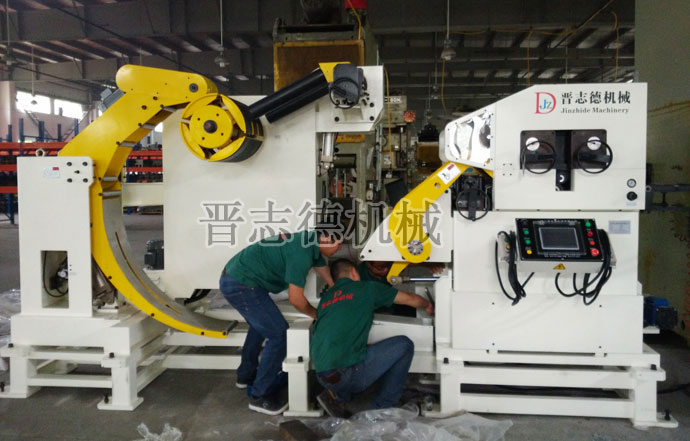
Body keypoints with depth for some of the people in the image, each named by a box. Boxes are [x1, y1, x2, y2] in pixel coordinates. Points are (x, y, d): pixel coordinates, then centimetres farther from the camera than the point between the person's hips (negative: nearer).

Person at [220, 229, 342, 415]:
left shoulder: (310, 241, 7)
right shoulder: (302, 253, -22)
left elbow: (323, 269, 23)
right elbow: (296, 299, -19)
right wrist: (316, 315, 1)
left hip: (233, 276, 10)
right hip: (242, 285, -10)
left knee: (260, 326, 30)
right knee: (280, 335, -4)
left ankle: (246, 375, 47)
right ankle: (260, 396, 8)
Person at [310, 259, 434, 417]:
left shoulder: (325, 297, 21)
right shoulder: (366, 288, 8)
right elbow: (411, 299, 18)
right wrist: (428, 306, 39)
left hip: (321, 375, 7)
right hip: (347, 372, -7)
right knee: (404, 345, 7)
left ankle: (338, 395, 13)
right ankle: (382, 408, 10)